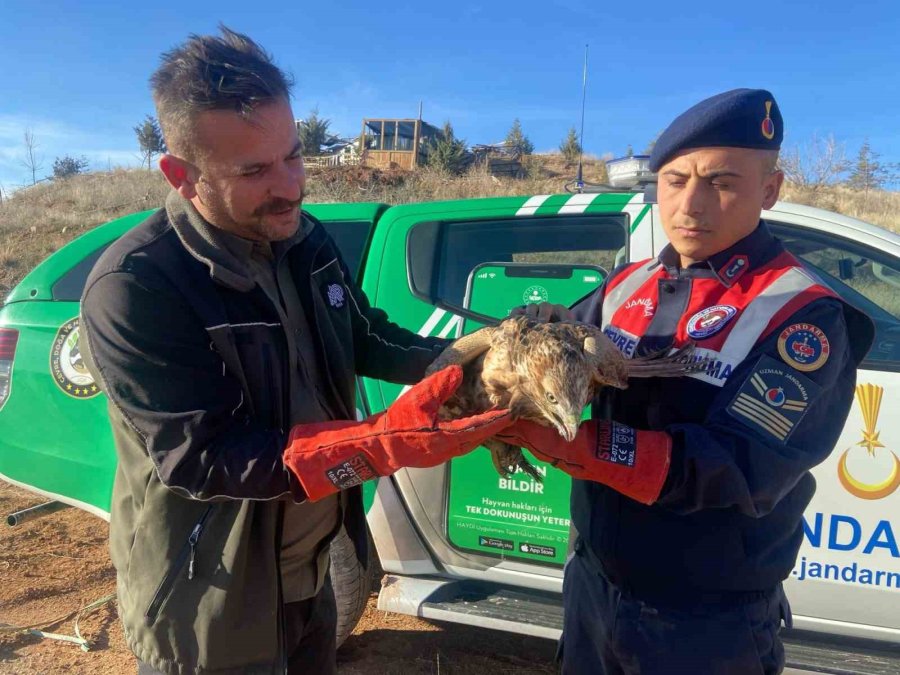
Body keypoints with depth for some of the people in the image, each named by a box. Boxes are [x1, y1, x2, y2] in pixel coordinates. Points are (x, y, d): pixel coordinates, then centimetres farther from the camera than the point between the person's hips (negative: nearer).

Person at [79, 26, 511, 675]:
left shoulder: (305, 238, -5)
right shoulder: (133, 289, -27)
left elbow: (366, 337, 6)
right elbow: (202, 460, -30)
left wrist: (462, 362, -12)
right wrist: (385, 443, -39)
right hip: (210, 602, -6)